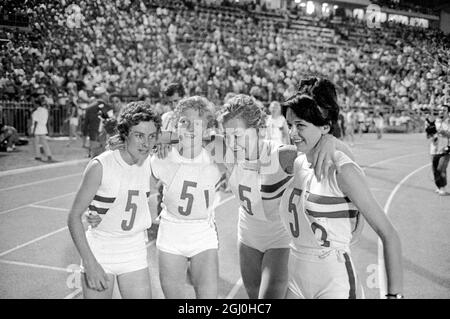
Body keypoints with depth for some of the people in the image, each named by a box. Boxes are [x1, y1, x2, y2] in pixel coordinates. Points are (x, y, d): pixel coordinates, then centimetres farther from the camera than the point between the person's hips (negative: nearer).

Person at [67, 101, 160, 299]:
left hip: (135, 253, 4)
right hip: (98, 252, -4)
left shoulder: (149, 164, -4)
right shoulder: (100, 166, -18)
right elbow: (74, 216, -15)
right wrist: (90, 263, -20)